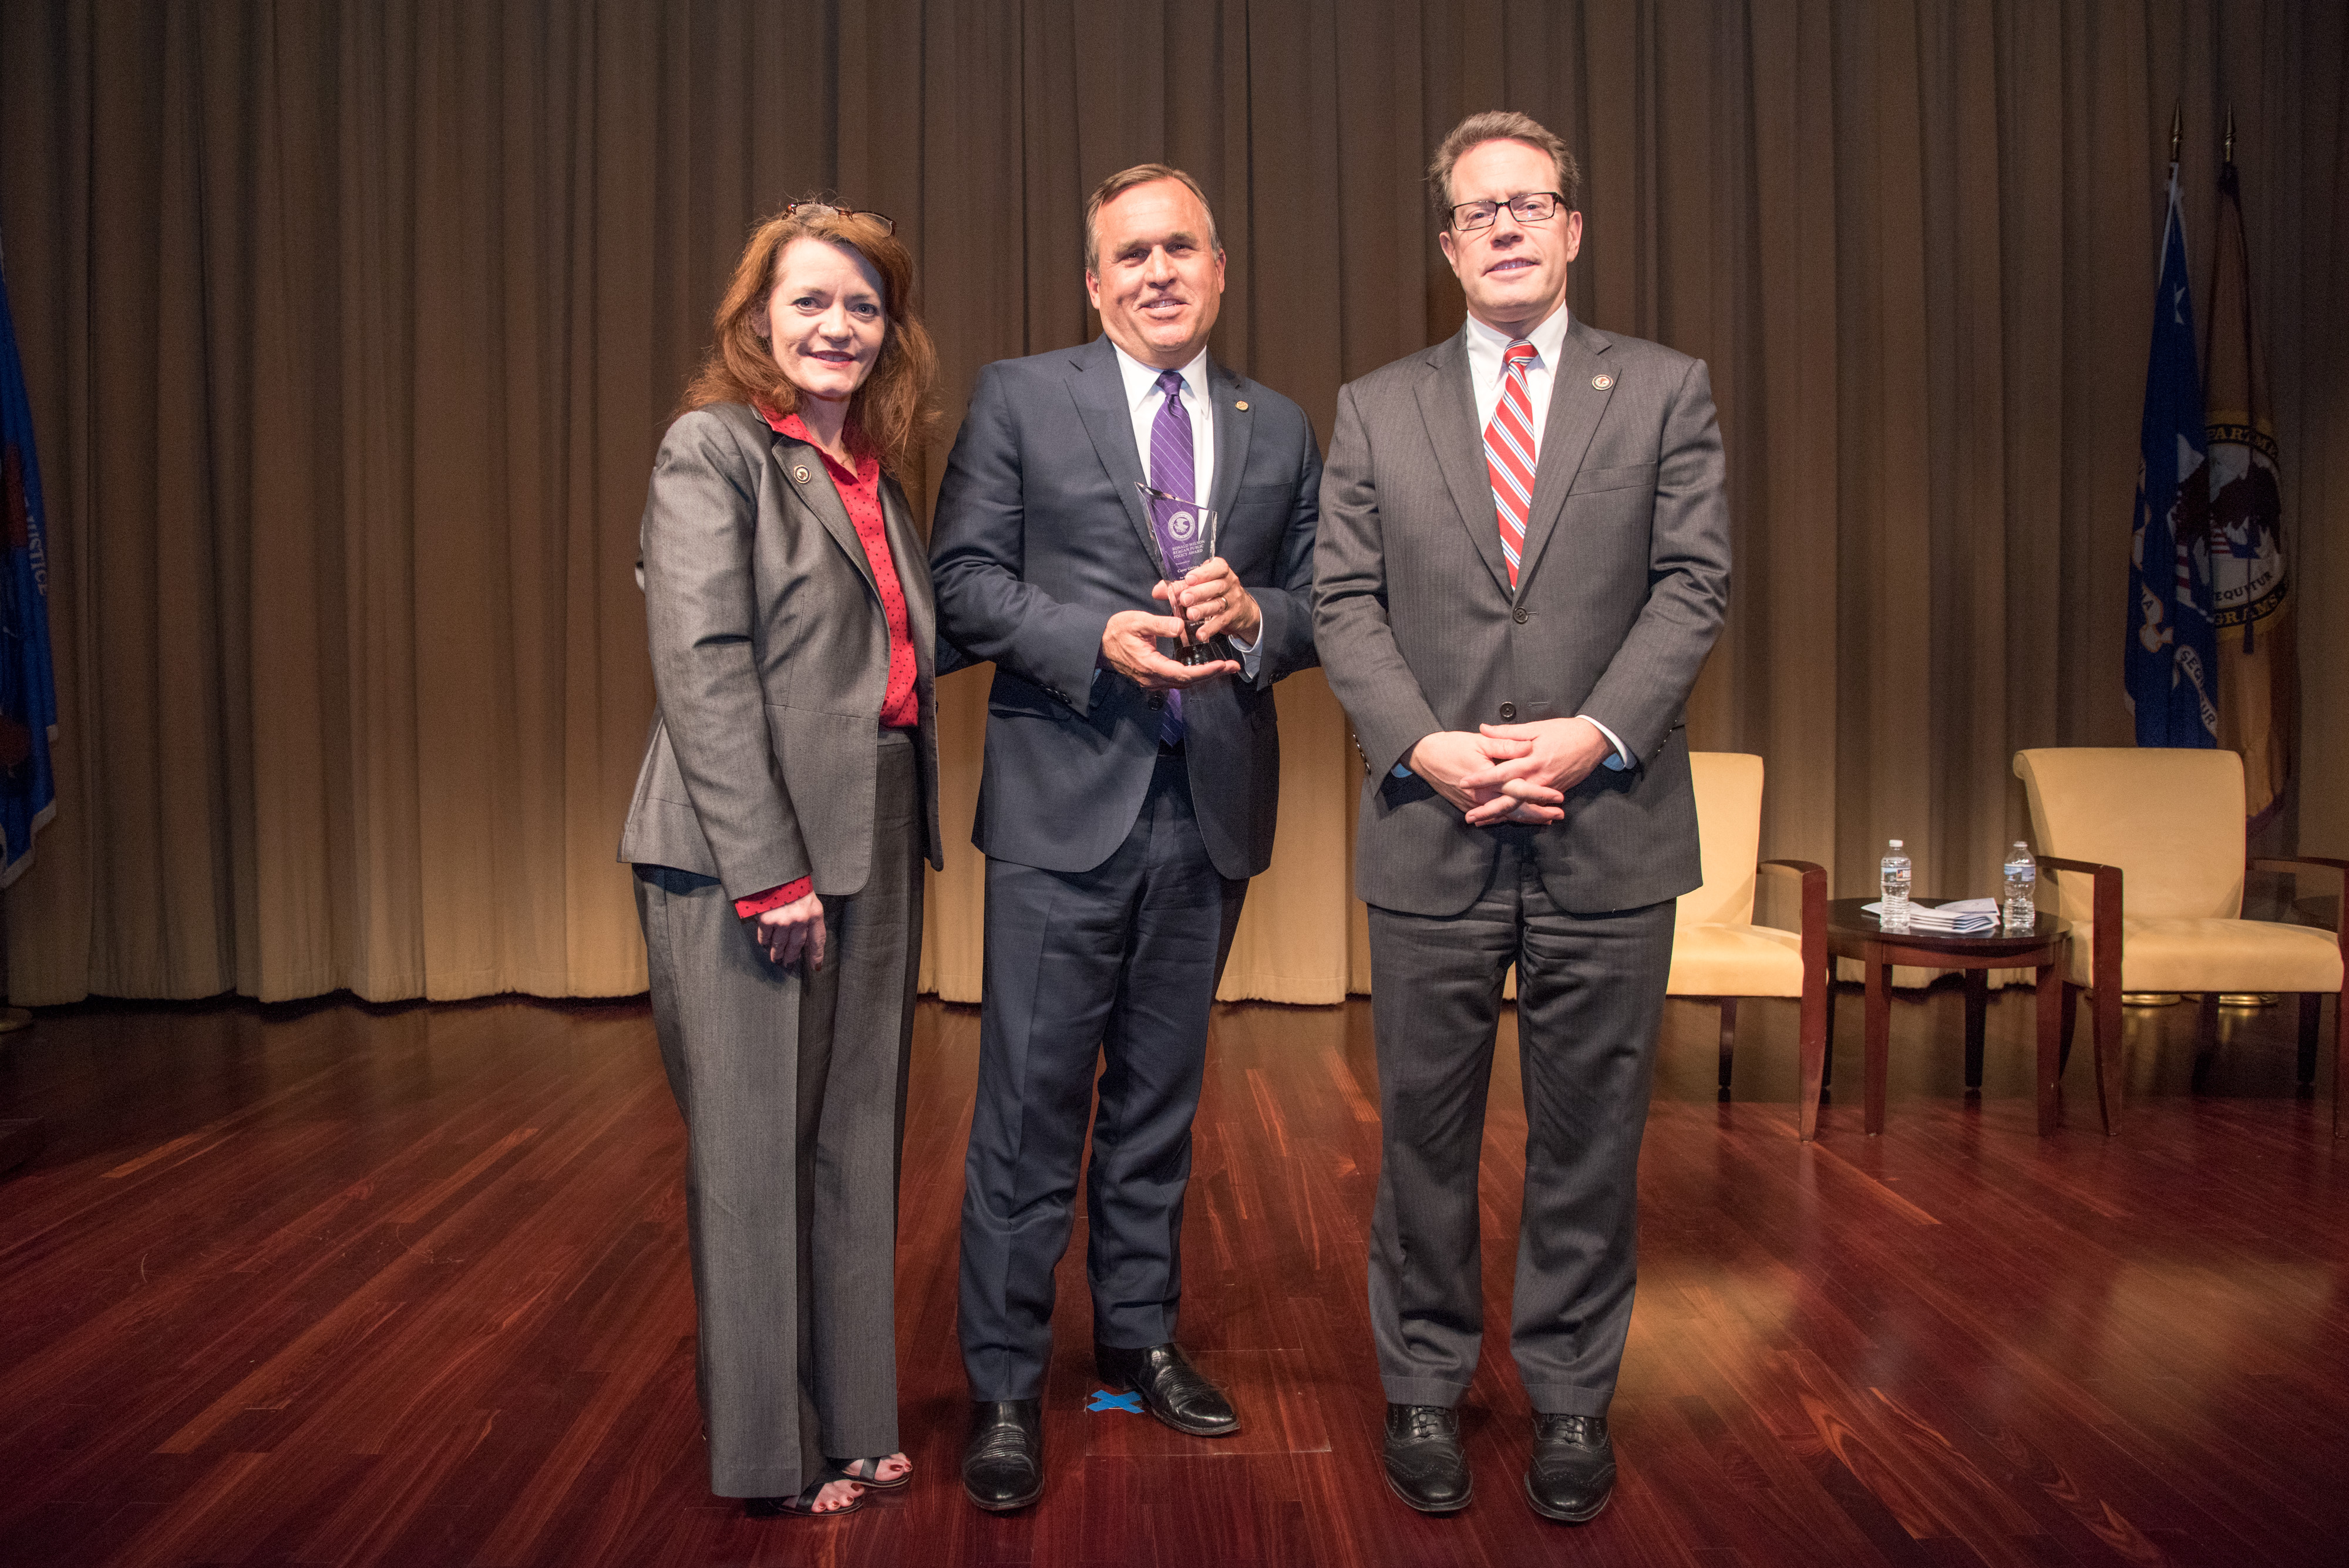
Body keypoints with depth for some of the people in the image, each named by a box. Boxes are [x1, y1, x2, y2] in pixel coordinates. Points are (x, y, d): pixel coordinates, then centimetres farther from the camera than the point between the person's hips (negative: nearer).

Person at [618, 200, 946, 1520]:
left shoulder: (876, 472, 16)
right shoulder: (712, 449, -5)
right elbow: (703, 667, -14)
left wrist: (906, 840, 6)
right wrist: (770, 870, -19)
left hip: (875, 840, 7)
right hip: (749, 851, -7)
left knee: (855, 1142, 12)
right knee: (757, 1150, 3)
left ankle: (849, 1420, 25)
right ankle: (772, 1451, 17)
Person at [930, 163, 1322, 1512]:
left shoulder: (1281, 429, 13)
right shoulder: (1020, 398, 3)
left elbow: (1323, 602, 11)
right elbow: (964, 578, -3)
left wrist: (1256, 615, -11)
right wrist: (1098, 637, -17)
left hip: (1212, 804, 4)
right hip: (1067, 799, -3)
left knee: (1161, 1093, 15)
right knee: (1032, 1099, -2)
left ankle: (1141, 1335, 31)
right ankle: (1007, 1387, 11)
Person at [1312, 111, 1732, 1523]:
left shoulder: (1666, 390, 8)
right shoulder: (1377, 409, 11)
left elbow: (1695, 584, 0)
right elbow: (1345, 602, 4)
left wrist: (1593, 736, -14)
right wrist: (1424, 745, -11)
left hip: (1609, 830, 0)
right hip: (1431, 832, 1)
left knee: (1592, 1132, 8)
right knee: (1426, 1130, 9)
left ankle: (1574, 1397, 25)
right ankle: (1426, 1390, 25)